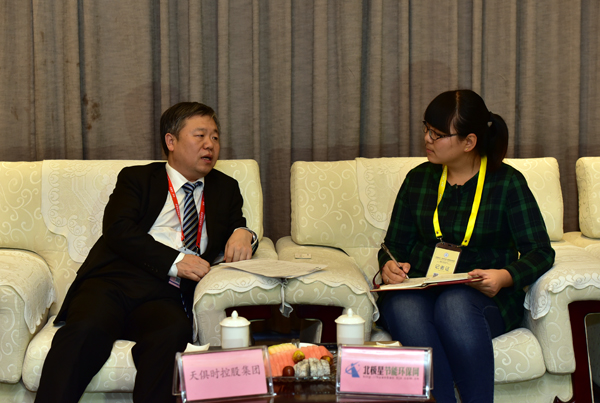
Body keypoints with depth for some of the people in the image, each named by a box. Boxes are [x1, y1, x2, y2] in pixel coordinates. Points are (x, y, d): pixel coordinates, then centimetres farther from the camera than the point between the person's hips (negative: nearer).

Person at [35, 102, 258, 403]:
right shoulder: (136, 178, 17)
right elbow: (117, 230, 1)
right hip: (112, 283, -1)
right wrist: (175, 261, -11)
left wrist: (243, 234, -6)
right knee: (86, 330, -34)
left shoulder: (225, 189, 27)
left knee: (172, 333, -35)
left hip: (166, 296, 1)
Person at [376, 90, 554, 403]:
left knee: (454, 304, -38)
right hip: (418, 291, 3)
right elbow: (395, 243, 18)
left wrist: (505, 277, -21)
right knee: (402, 307, -34)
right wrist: (389, 265, -6)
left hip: (485, 297, -2)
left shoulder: (507, 182, 4)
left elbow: (541, 251, -1)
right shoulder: (418, 180, 15)